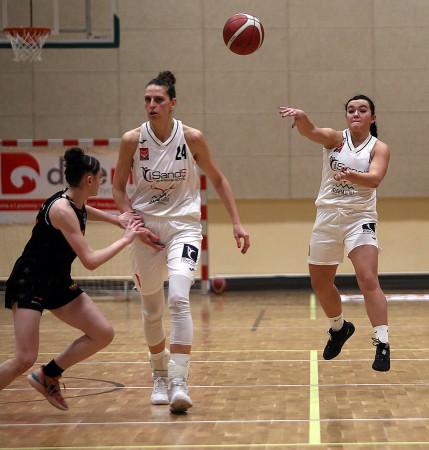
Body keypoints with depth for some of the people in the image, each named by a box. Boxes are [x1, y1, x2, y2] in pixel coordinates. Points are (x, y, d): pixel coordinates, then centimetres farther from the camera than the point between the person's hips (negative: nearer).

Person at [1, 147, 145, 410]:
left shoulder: (77, 205, 4)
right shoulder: (62, 209, -23)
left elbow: (85, 212, 33)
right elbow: (90, 260, -25)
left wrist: (117, 219, 14)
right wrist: (126, 239, -15)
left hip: (57, 284, 9)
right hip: (28, 283, -9)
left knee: (103, 334, 0)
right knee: (25, 359, -19)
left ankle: (48, 376, 14)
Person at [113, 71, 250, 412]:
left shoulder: (192, 138, -8)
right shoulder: (132, 140, -7)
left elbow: (218, 180, 4)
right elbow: (118, 188, 4)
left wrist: (237, 222, -1)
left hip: (184, 227, -2)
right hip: (146, 230, 2)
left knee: (179, 298, -23)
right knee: (152, 310, 11)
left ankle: (180, 382, -23)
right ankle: (160, 375, 35)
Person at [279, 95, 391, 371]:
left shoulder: (379, 148, 0)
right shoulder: (335, 138, 3)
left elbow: (375, 178, -19)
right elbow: (311, 132, -19)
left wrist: (351, 175, -40)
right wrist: (301, 118, -42)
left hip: (360, 218, -3)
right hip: (328, 217, 3)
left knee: (368, 280, -19)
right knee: (320, 284, 13)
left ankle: (383, 345, -17)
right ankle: (339, 328, 39)